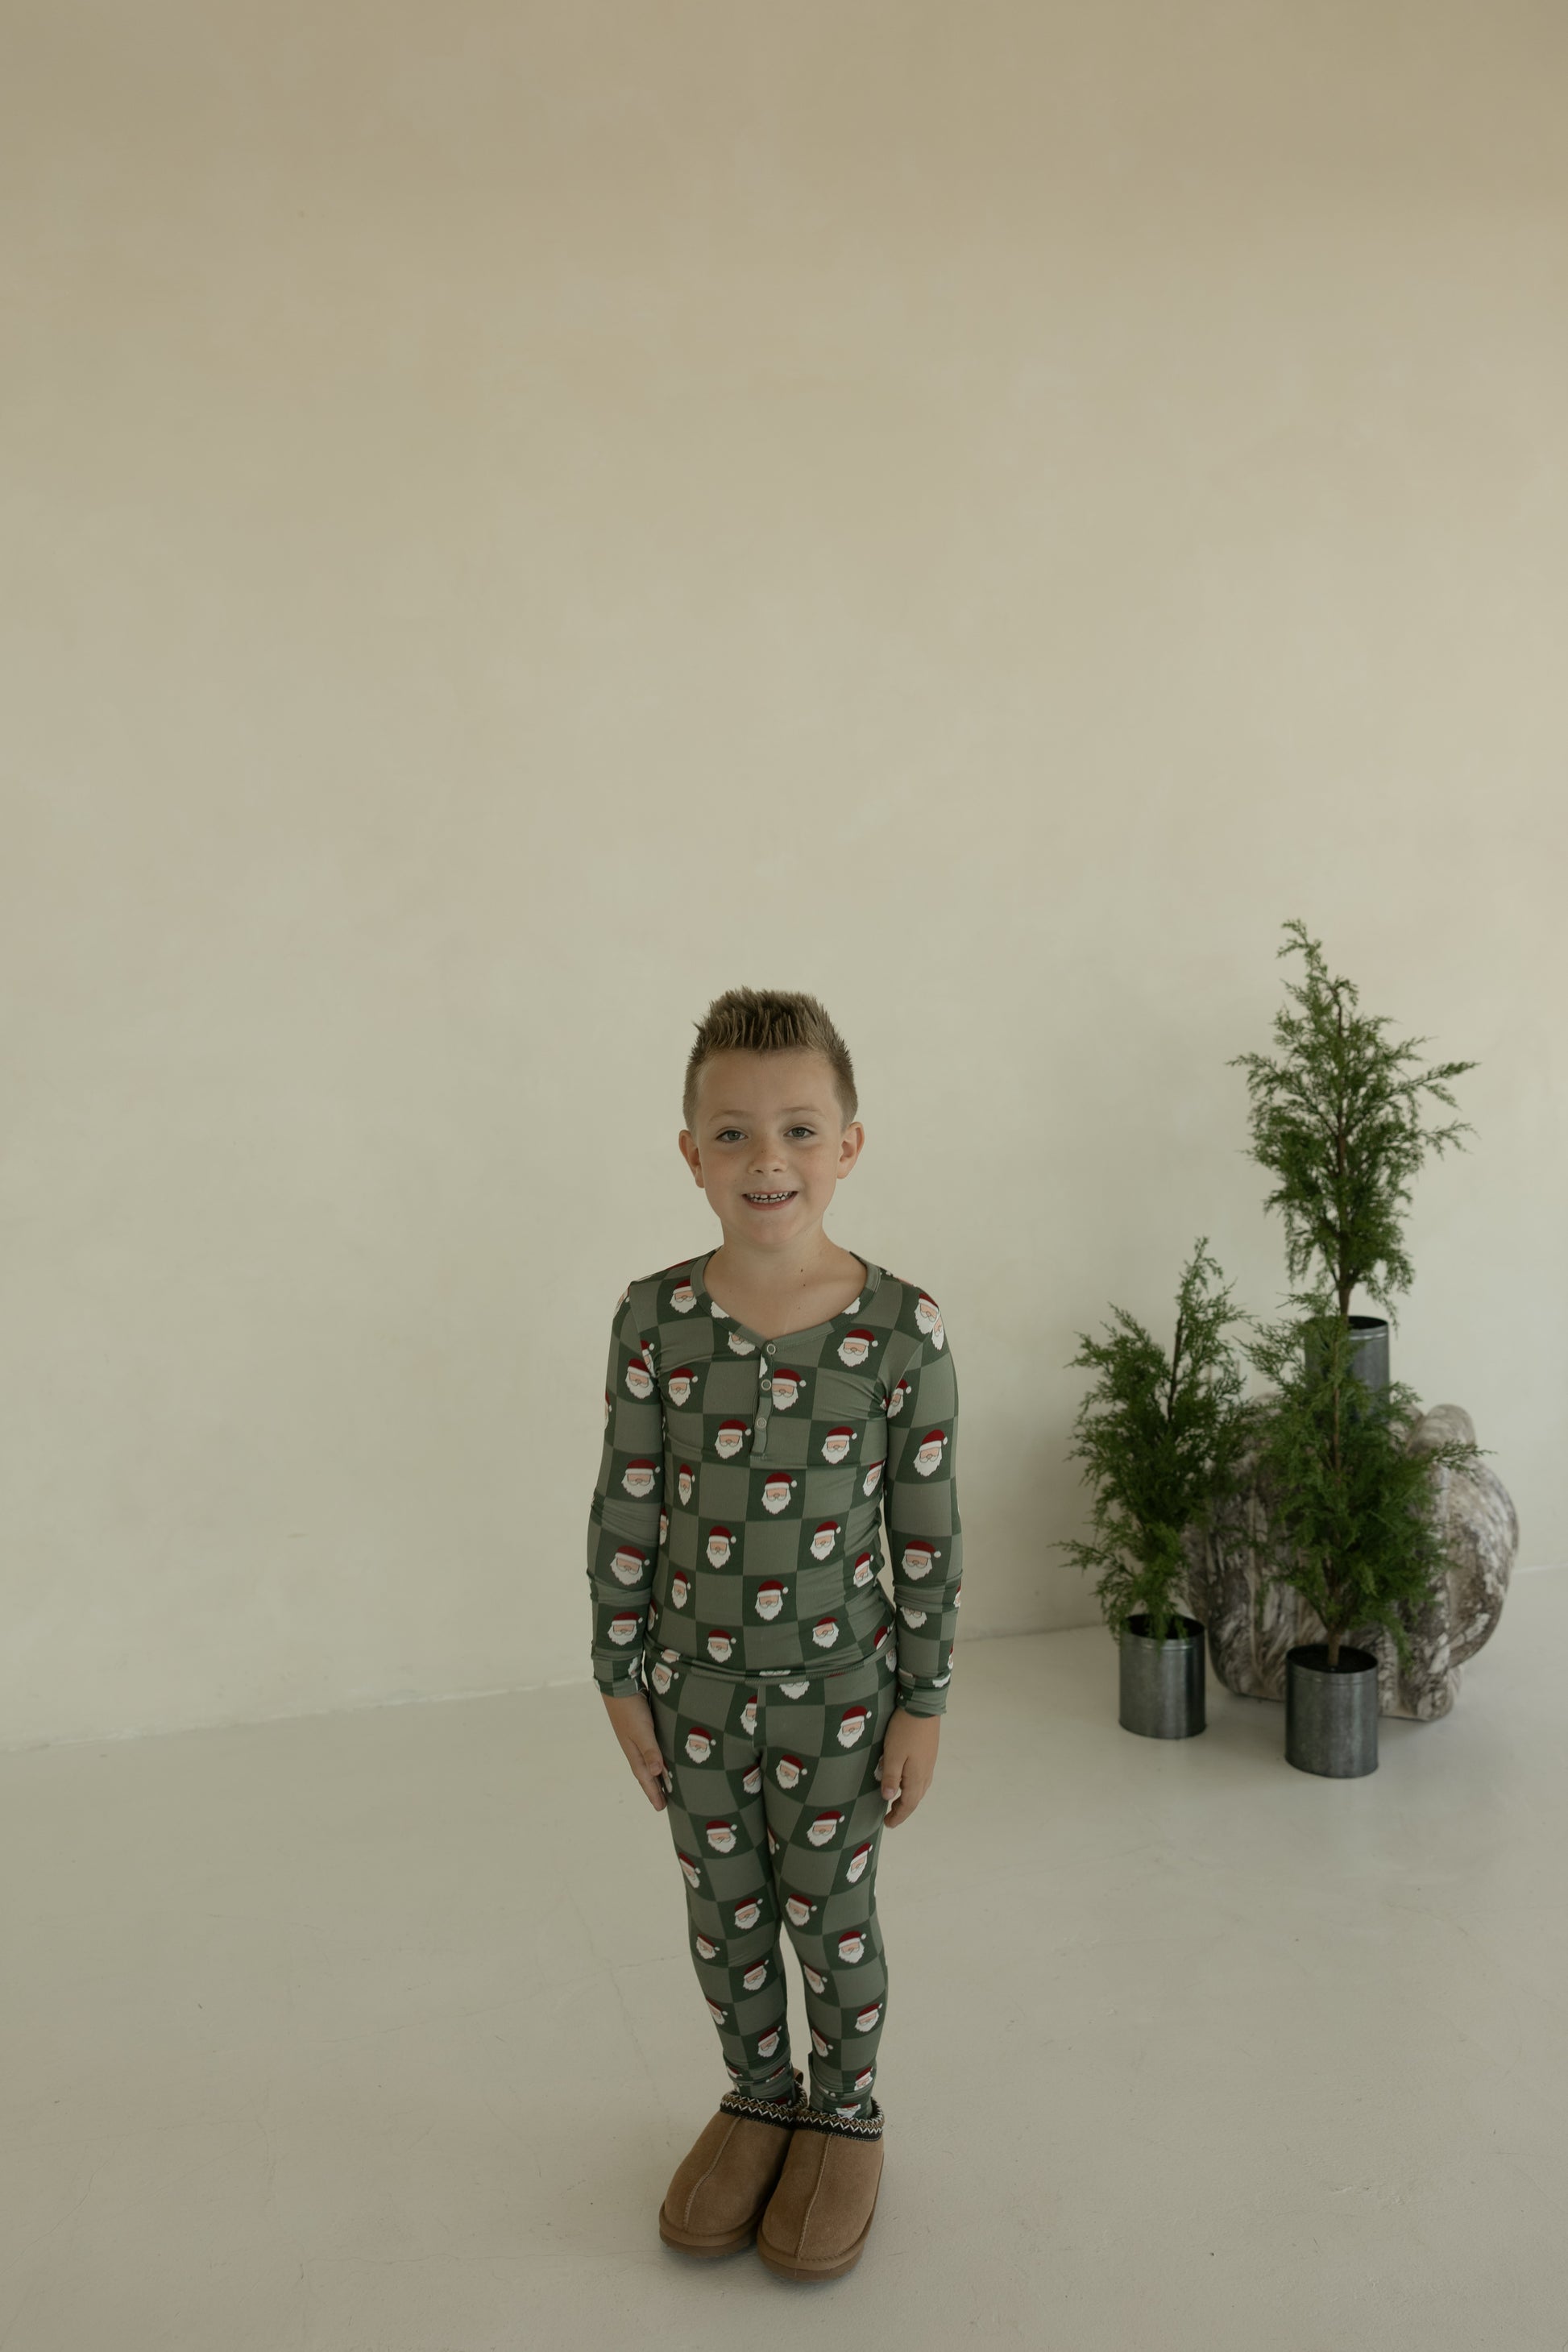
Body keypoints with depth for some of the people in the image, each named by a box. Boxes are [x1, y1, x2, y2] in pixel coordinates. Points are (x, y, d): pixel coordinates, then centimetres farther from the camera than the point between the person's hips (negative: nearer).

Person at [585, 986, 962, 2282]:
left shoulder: (903, 1326, -16)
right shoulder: (654, 1319, -12)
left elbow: (928, 1531, -9)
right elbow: (625, 1513, -3)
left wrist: (923, 1704, -5)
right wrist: (623, 1680, 0)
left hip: (839, 1687, -2)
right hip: (696, 1684, 2)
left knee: (832, 1912, 15)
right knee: (724, 1910, 19)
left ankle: (845, 2112, 40)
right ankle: (758, 2094, 44)